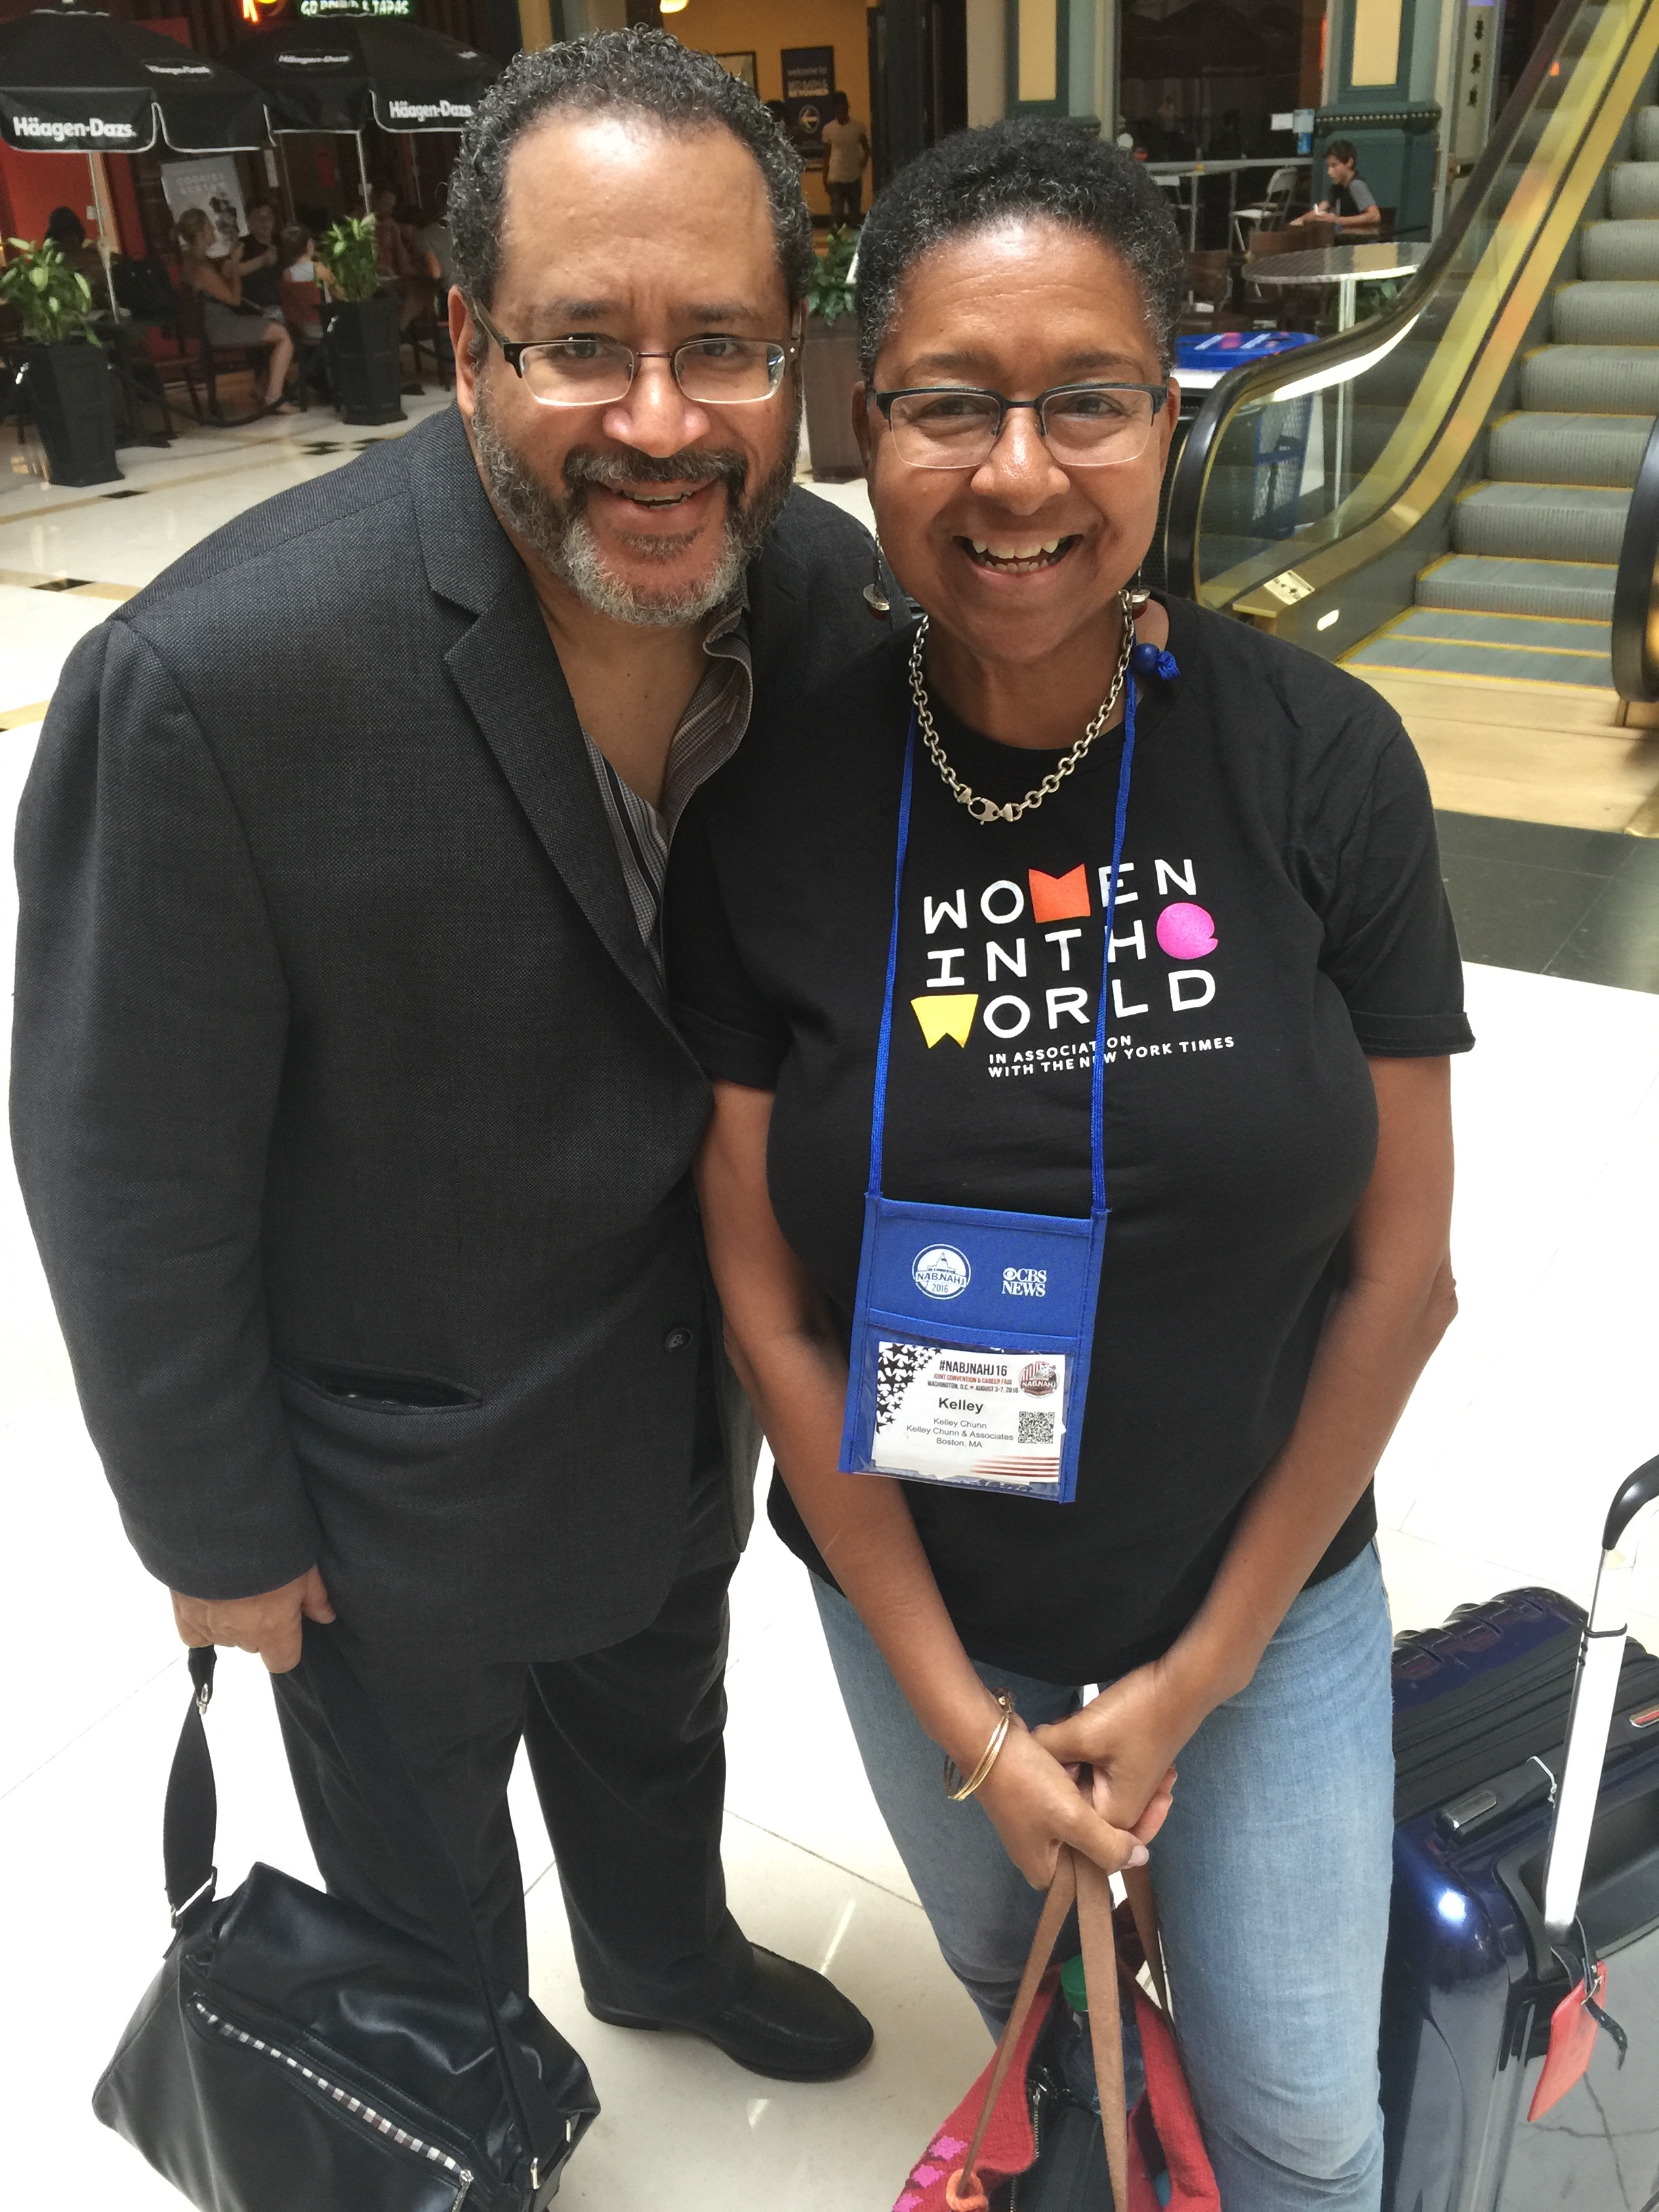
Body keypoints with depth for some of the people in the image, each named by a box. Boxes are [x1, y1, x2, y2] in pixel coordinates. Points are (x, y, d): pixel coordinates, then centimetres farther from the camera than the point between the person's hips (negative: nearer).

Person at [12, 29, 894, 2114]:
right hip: (402, 1479, -4)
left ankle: (669, 1951, 65)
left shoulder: (830, 590, -16)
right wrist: (219, 1541, -11)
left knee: (657, 1726, 33)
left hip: (695, 1390, 4)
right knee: (420, 1871, 26)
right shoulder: (213, 678, -31)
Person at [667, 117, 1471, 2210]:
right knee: (1010, 1966, 27)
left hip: (1268, 1592, 0)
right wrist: (960, 1713, -8)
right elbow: (769, 1301, -10)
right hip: (915, 1599, 1)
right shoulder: (770, 816, -15)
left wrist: (1200, 1669, -7)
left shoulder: (1323, 761, -16)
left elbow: (1399, 1264, -10)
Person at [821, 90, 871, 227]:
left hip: (854, 178, 1)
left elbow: (866, 150, 9)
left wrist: (862, 167, -9)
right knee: (836, 213, -7)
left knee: (855, 213, 8)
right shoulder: (829, 129, 0)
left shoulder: (858, 127, 0)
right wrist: (825, 178, 6)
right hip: (836, 179, -1)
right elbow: (826, 155, 7)